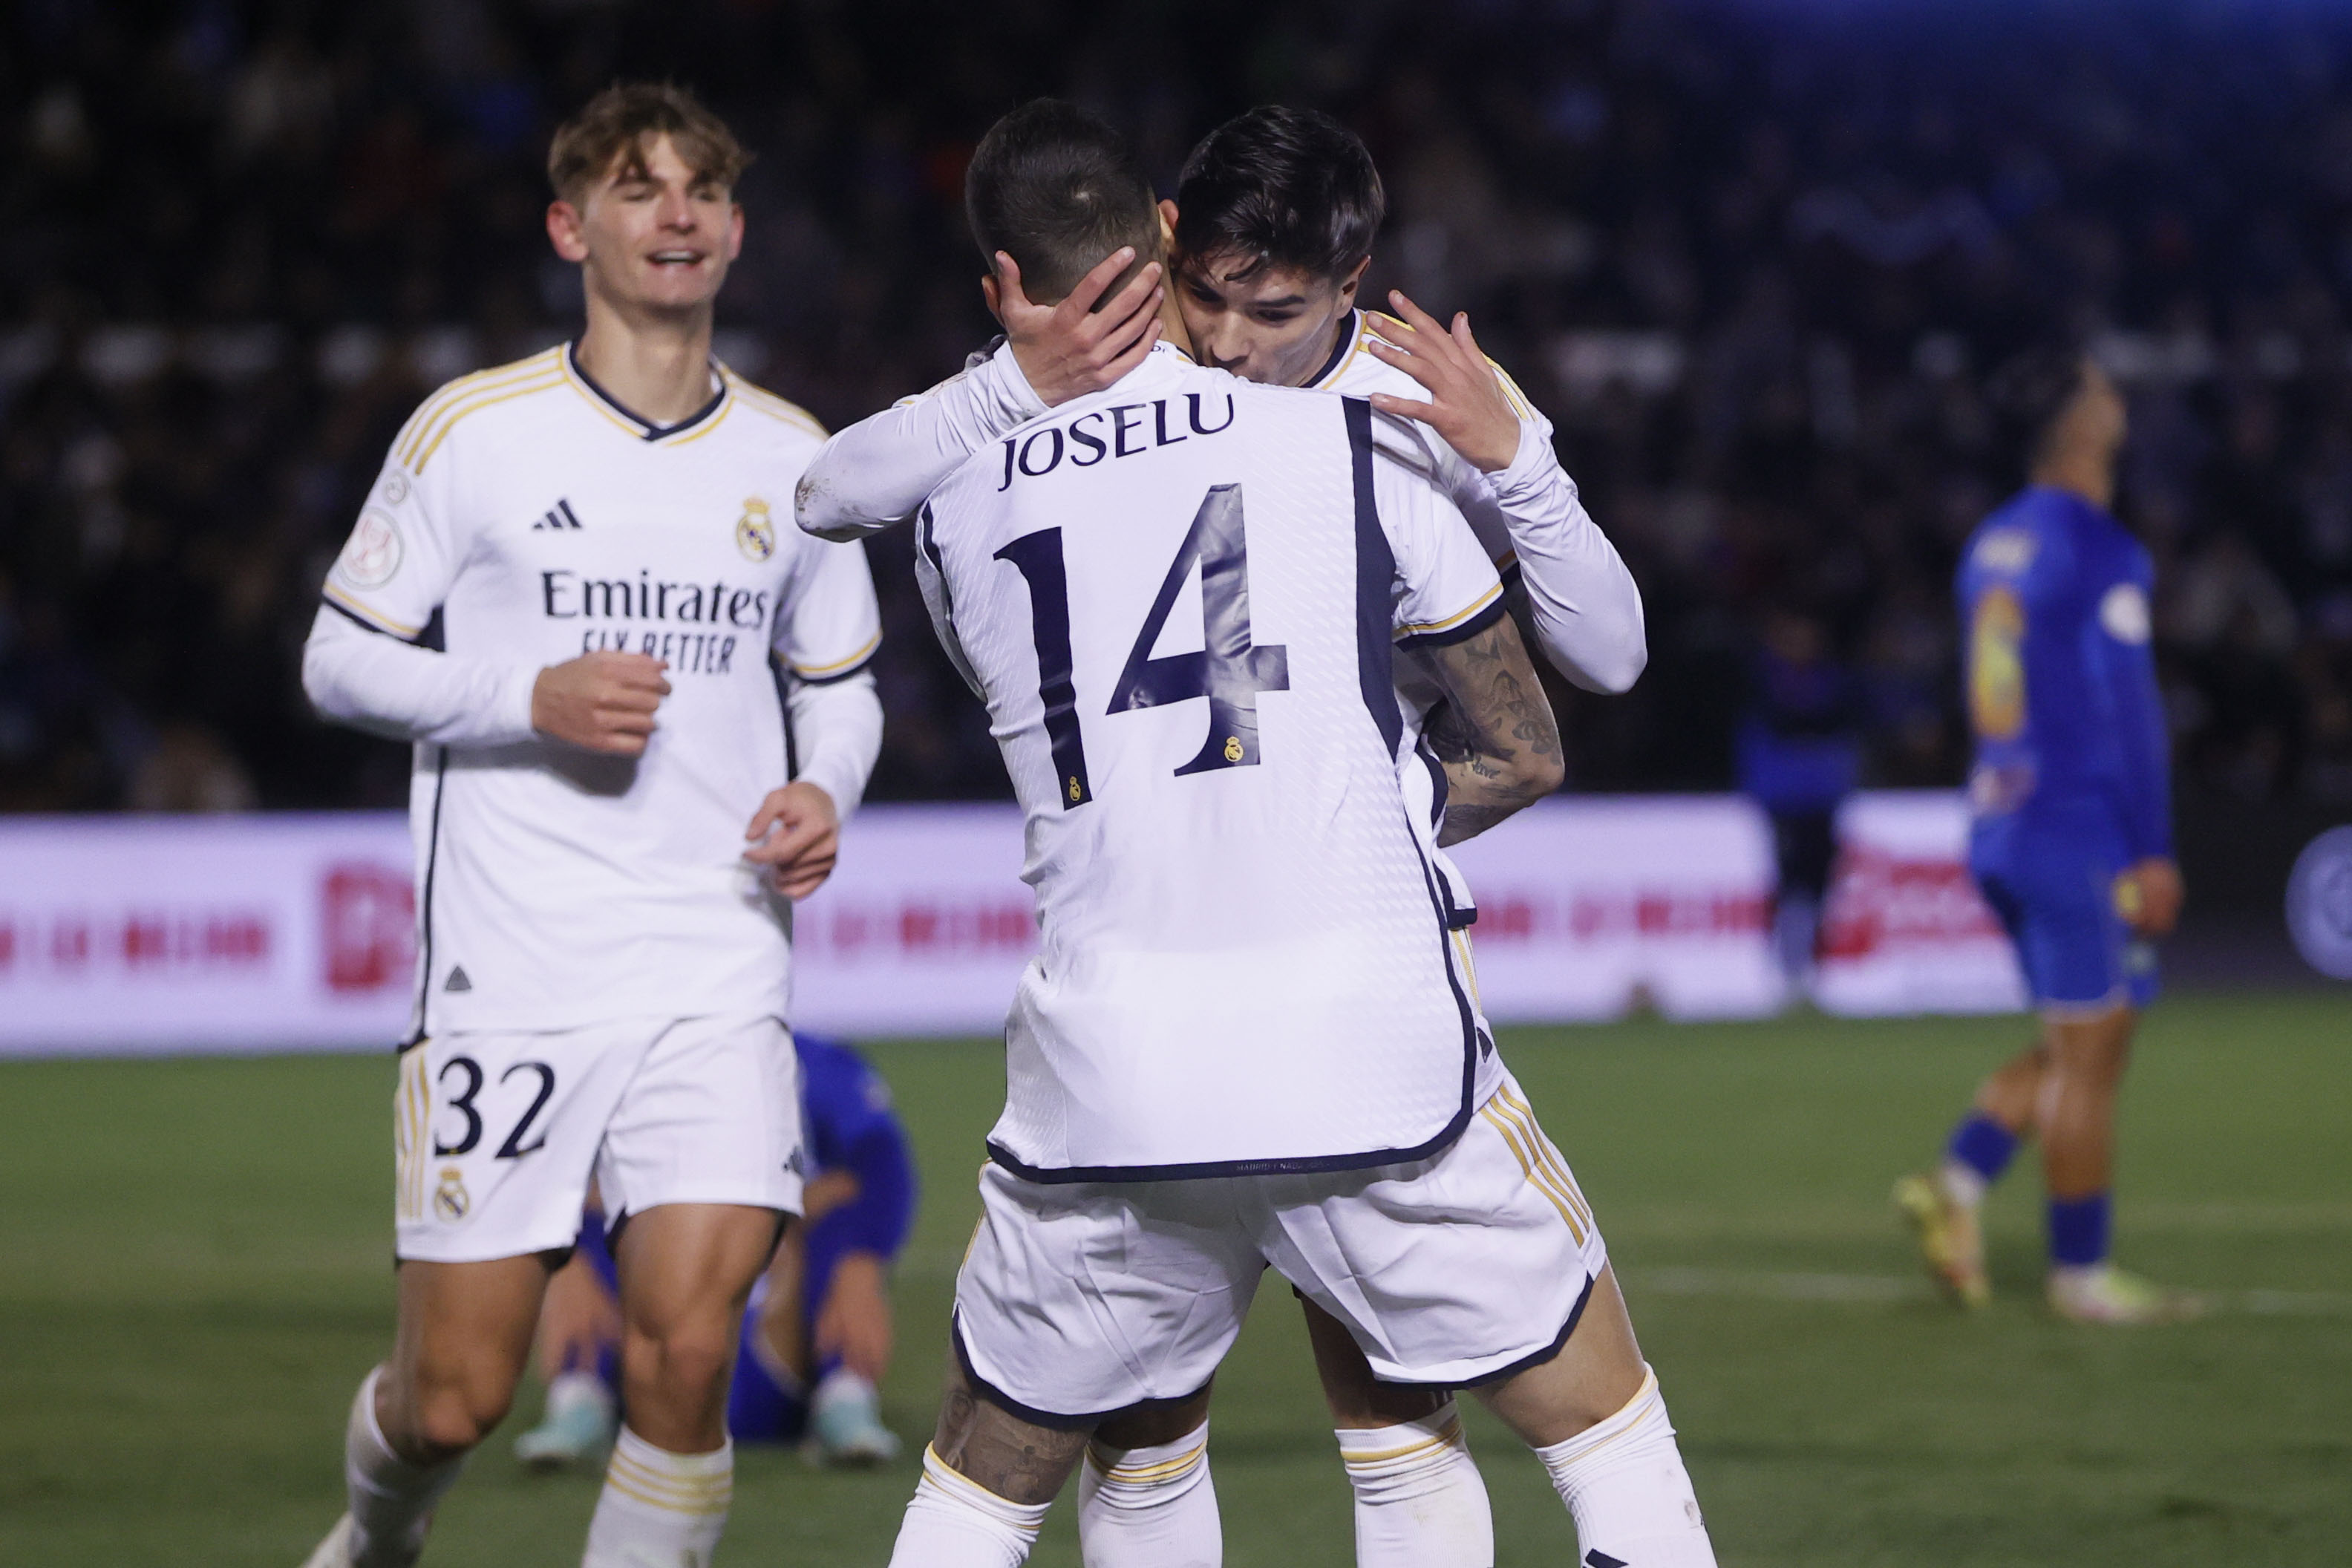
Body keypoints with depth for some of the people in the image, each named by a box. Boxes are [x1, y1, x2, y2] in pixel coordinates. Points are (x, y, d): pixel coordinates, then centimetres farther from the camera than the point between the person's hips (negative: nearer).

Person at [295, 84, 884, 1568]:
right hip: (509, 977, -2)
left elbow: (842, 684, 21)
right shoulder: (473, 431, 0)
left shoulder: (790, 457, 10)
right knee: (456, 1398, 1)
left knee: (686, 1349, -16)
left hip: (718, 980, 2)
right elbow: (342, 659, 4)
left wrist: (824, 794, -1)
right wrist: (535, 698, -11)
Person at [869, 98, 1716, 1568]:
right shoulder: (1349, 436, 1)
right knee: (1602, 1420, 14)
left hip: (1106, 1083, 2)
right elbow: (1526, 755, 11)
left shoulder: (956, 516, 8)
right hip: (1368, 1050, -2)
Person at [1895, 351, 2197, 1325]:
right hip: (2086, 839, -8)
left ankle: (1957, 1182, 2)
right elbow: (2124, 715, -16)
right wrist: (2152, 854, -14)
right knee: (2090, 1053, -2)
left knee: (2073, 1051, 16)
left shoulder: (1993, 545, 13)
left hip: (2005, 833, 8)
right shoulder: (2096, 553, -13)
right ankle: (2080, 1273, 1)